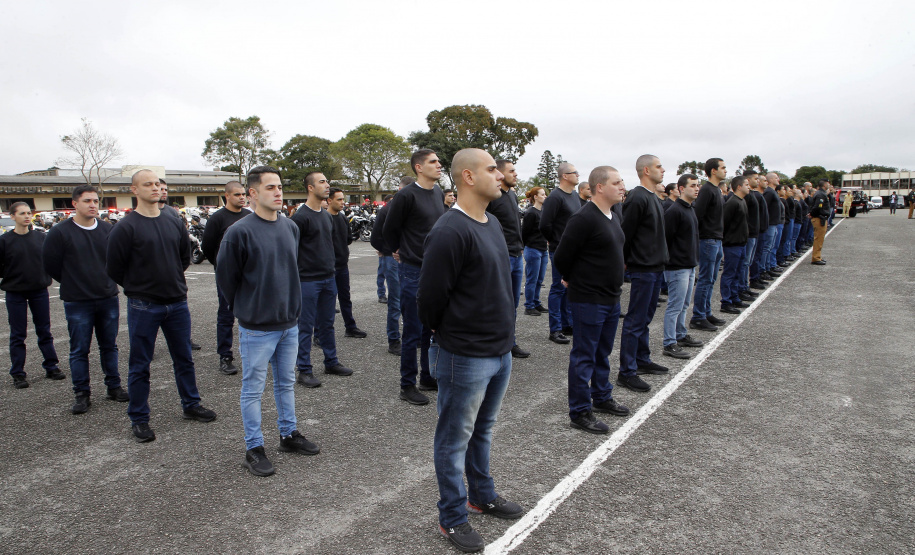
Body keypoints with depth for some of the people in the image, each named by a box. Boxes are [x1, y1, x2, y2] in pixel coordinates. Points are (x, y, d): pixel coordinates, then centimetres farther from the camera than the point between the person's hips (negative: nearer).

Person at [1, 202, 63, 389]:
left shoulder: (40, 237, 2)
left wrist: (45, 276, 1)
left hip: (40, 291, 2)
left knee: (44, 331, 10)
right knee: (18, 335, 6)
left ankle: (51, 367, 19)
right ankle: (18, 374, 13)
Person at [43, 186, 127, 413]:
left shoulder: (108, 230, 3)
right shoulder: (60, 232, -7)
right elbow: (50, 264, -1)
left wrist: (108, 282, 8)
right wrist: (73, 284, 5)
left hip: (108, 300, 3)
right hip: (77, 303, -3)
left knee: (109, 346, 13)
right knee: (79, 350, 5)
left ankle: (114, 387, 23)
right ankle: (82, 394, 14)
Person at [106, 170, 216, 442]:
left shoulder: (173, 223, 6)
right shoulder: (126, 227, -10)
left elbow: (185, 255, 19)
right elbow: (113, 267, -6)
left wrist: (174, 281, 13)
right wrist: (138, 287, 2)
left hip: (177, 303, 5)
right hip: (144, 307, -5)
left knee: (184, 358, 15)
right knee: (140, 366, 7)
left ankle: (191, 405, 30)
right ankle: (139, 419, 19)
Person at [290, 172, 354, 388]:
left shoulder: (327, 216, 14)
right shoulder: (300, 217, -12)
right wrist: (295, 279, -13)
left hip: (328, 279, 7)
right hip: (308, 280, -7)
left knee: (327, 324, 16)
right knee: (305, 327, 1)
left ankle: (331, 362, 27)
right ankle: (304, 370, 9)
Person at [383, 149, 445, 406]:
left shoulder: (439, 193, 9)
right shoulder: (406, 196, -14)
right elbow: (389, 229, -4)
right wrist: (402, 252, 10)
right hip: (414, 272, -7)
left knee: (433, 328, 14)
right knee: (413, 332, 0)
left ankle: (428, 377, 28)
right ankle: (407, 385, 13)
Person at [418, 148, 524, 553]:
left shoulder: (491, 223, 9)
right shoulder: (450, 232, -22)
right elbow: (429, 298, -18)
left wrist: (501, 336, 17)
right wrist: (448, 336, -3)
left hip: (500, 351, 9)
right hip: (466, 357, -8)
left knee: (483, 429, 24)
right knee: (455, 439, 9)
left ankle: (482, 496, 42)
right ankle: (452, 517, 26)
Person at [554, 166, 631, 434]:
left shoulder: (613, 217, 11)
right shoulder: (584, 218, -19)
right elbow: (561, 257, -17)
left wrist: (614, 285, 17)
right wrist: (575, 281, 0)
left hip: (611, 298, 9)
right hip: (588, 300, -9)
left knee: (603, 353, 21)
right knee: (584, 356, 0)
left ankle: (602, 397, 37)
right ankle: (580, 412, 10)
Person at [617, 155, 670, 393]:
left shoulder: (653, 197, 14)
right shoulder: (637, 198, -17)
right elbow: (625, 233, -18)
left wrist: (660, 260, 18)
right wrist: (626, 262, -10)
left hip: (655, 267, 10)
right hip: (643, 268, -10)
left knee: (645, 317, 18)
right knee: (635, 321, -5)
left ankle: (642, 360, 30)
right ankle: (626, 372, 1)